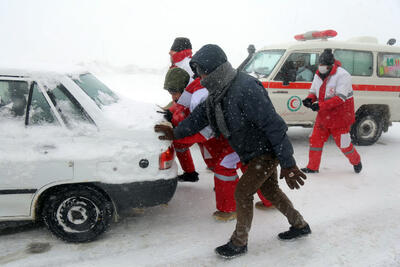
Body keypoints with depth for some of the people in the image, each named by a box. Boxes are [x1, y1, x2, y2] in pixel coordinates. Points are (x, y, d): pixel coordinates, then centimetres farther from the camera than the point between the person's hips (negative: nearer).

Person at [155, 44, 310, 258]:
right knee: (270, 190, 20)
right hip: (252, 152, 9)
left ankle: (239, 243, 15)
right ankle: (300, 226, 40)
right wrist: (176, 133, 14)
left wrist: (287, 164, -30)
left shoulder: (246, 89, -32)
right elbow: (202, 114, 12)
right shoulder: (219, 90, -2)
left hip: (267, 151, -9)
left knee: (242, 192, -6)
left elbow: (274, 125, -32)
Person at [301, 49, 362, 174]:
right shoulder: (318, 75, 4)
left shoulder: (343, 75, -19)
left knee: (344, 144, 6)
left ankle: (356, 161, 36)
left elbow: (340, 98, -27)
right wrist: (309, 99, -11)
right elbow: (313, 92, 14)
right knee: (315, 140, 5)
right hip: (323, 116, 6)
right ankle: (312, 167, 19)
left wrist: (320, 105, -34)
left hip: (340, 117, -6)